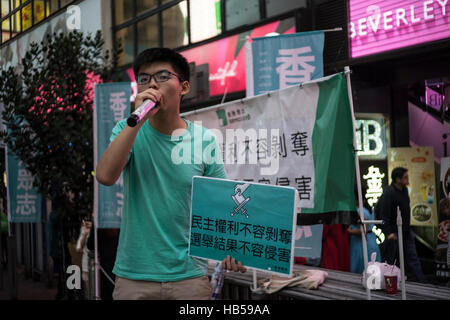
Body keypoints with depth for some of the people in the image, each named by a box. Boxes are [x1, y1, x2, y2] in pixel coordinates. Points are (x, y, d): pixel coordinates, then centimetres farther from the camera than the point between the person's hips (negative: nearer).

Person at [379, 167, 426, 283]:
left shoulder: (404, 190, 8)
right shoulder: (388, 193, -19)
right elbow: (384, 215, -22)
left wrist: (408, 228, 20)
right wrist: (389, 232, -28)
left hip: (405, 231, 8)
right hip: (394, 232, -8)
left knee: (412, 257, 10)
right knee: (389, 260, 3)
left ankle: (422, 282, 13)